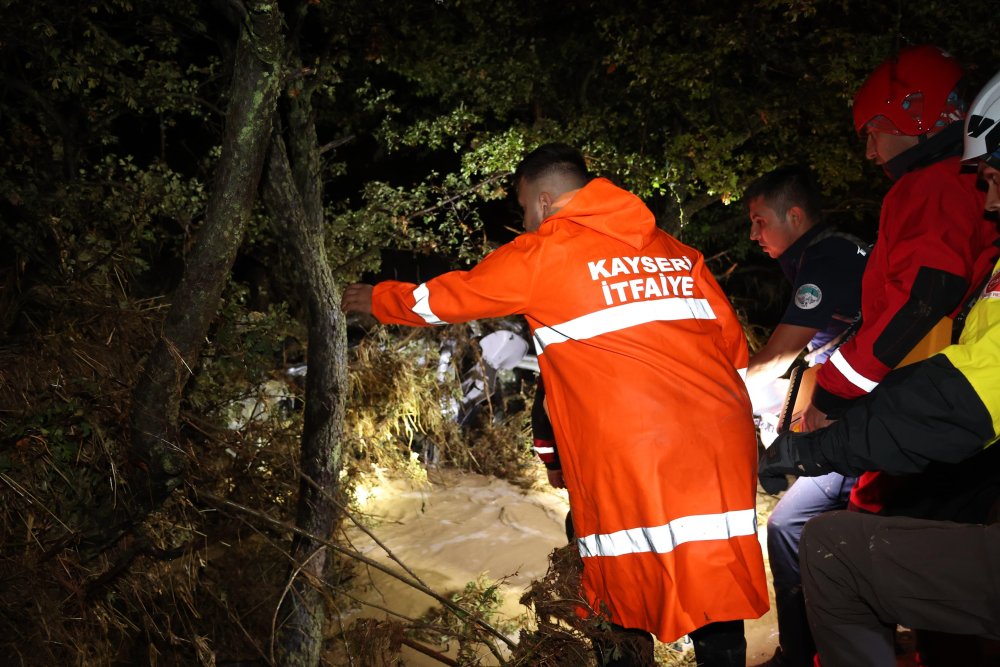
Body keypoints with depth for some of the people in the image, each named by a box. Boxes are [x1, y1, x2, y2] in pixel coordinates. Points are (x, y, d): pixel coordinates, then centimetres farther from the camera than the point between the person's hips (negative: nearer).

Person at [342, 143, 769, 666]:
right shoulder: (678, 252, 16)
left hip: (629, 453, -5)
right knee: (712, 588, 10)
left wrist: (375, 299, 31)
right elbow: (734, 346, 14)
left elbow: (443, 299, 14)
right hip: (720, 443, 5)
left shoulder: (540, 253, 2)